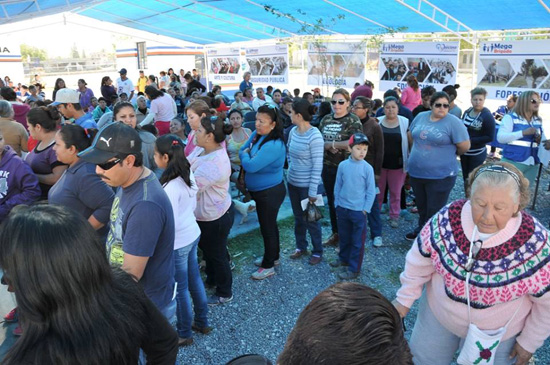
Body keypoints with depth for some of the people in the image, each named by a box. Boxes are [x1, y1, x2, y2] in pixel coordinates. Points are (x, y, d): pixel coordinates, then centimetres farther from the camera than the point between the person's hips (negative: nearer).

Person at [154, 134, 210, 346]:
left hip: (178, 243, -8)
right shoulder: (189, 174, -3)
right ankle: (201, 322, 40)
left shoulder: (171, 187, -28)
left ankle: (184, 334, 29)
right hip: (193, 234, 8)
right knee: (194, 279, 22)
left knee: (180, 288, 10)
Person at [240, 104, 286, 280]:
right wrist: (246, 155, -11)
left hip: (270, 192, -9)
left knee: (267, 227, 6)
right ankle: (272, 256, 43)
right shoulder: (256, 135, -2)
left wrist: (245, 155, -11)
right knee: (268, 224, 23)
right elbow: (242, 150, 9)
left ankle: (268, 266, 23)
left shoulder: (274, 145, -30)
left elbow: (251, 166, -31)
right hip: (260, 191, 9)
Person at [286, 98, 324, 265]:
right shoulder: (293, 131, -1)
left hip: (307, 185, -6)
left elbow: (317, 166, -19)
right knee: (298, 217, 19)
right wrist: (291, 170, 10)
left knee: (311, 219, 9)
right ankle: (301, 247, 38)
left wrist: (313, 191, -18)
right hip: (292, 182, 6)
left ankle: (317, 252, 27)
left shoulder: (314, 136, -21)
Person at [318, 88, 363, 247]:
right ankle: (335, 234, 31)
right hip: (327, 167, 6)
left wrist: (332, 144, -15)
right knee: (331, 201, 15)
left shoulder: (353, 121, -9)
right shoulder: (326, 119, 9)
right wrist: (329, 146, -13)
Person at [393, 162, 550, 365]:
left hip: (497, 333, -1)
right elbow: (420, 260, -9)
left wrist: (529, 342, -2)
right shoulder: (447, 219, -24)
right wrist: (404, 299, -1)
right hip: (438, 314, 2)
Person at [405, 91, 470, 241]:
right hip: (416, 172, 6)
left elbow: (465, 146, -11)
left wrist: (449, 154, 4)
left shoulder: (453, 122, -12)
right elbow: (410, 135, 19)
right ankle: (421, 230, 43)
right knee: (421, 206, 23)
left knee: (435, 211, 5)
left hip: (441, 175, -5)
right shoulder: (420, 117, 5)